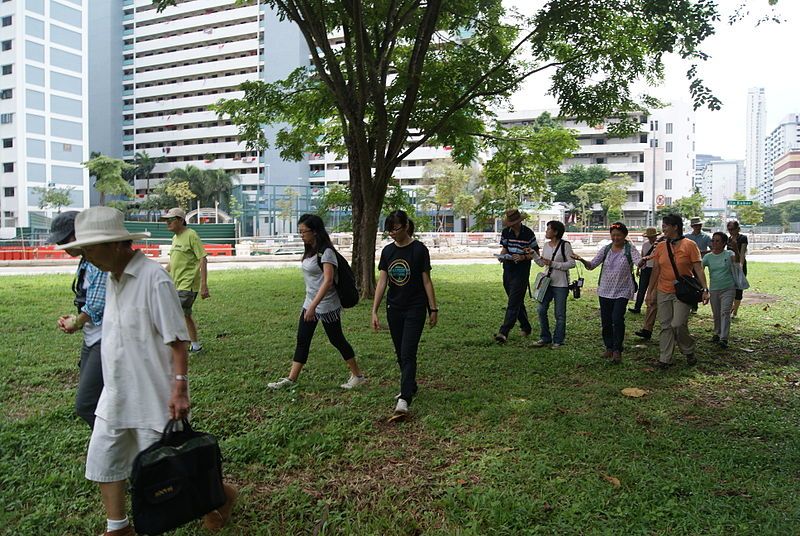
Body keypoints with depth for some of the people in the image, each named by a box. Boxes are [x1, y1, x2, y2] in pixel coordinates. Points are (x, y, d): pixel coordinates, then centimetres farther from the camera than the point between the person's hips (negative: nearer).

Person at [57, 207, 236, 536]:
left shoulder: (153, 278, -20)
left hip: (152, 398, -8)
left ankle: (219, 495, 30)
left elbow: (177, 339, -21)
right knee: (103, 462, 15)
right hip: (116, 396, 8)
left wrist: (179, 388, -24)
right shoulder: (113, 277, 6)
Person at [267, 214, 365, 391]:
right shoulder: (309, 251, 8)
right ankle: (291, 379, 18)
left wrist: (314, 306, -32)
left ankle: (357, 375, 19)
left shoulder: (326, 252, -18)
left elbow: (328, 280, -26)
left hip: (327, 306, -8)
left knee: (337, 340, 3)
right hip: (309, 304, 8)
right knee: (302, 341, 9)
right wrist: (310, 305, 17)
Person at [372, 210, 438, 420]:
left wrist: (433, 309, -4)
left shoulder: (419, 249, -9)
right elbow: (382, 282, 2)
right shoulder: (387, 251, 3)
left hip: (415, 309, -5)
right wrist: (374, 311, -2)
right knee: (400, 353, 14)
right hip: (394, 309, 5)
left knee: (408, 353, -10)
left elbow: (426, 281, -6)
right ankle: (410, 388, 33)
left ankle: (404, 400, -11)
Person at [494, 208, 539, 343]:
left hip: (522, 271, -6)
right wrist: (502, 255, -6)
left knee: (513, 303, -10)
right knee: (517, 302, 16)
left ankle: (504, 332, -15)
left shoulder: (528, 233, -9)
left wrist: (523, 257, -21)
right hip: (508, 269, 6)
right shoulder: (505, 232, 5)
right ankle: (526, 327, 32)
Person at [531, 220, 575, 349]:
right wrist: (533, 254, 3)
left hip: (561, 284, -6)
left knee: (560, 314, 3)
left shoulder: (565, 245, -11)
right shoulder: (546, 245, 8)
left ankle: (558, 340, 16)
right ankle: (545, 338, 18)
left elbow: (572, 263, -15)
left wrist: (553, 263, -19)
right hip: (547, 282, 6)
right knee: (542, 310, 4)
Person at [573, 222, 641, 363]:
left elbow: (639, 263, -21)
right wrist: (582, 260, -21)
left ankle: (617, 350, -2)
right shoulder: (605, 250, 5)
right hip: (605, 291, 4)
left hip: (622, 292, -4)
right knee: (606, 321, 9)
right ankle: (609, 347, 26)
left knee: (617, 319, -16)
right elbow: (592, 265, 0)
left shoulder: (630, 250, -5)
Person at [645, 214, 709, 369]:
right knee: (665, 326, 6)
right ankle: (665, 359, 13)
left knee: (678, 324, -10)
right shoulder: (660, 246, 5)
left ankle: (689, 352, 18)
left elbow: (698, 269, -8)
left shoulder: (689, 245, -7)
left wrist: (705, 289, -16)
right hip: (663, 292, 4)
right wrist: (650, 292, 9)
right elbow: (655, 270, 9)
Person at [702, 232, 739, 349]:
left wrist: (736, 250, -41)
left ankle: (724, 338, -15)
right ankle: (717, 333, 32)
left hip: (728, 289, -3)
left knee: (725, 312, -12)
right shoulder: (708, 257, 2)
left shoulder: (728, 254, -3)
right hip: (713, 289, 3)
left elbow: (736, 260, -24)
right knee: (716, 314, 13)